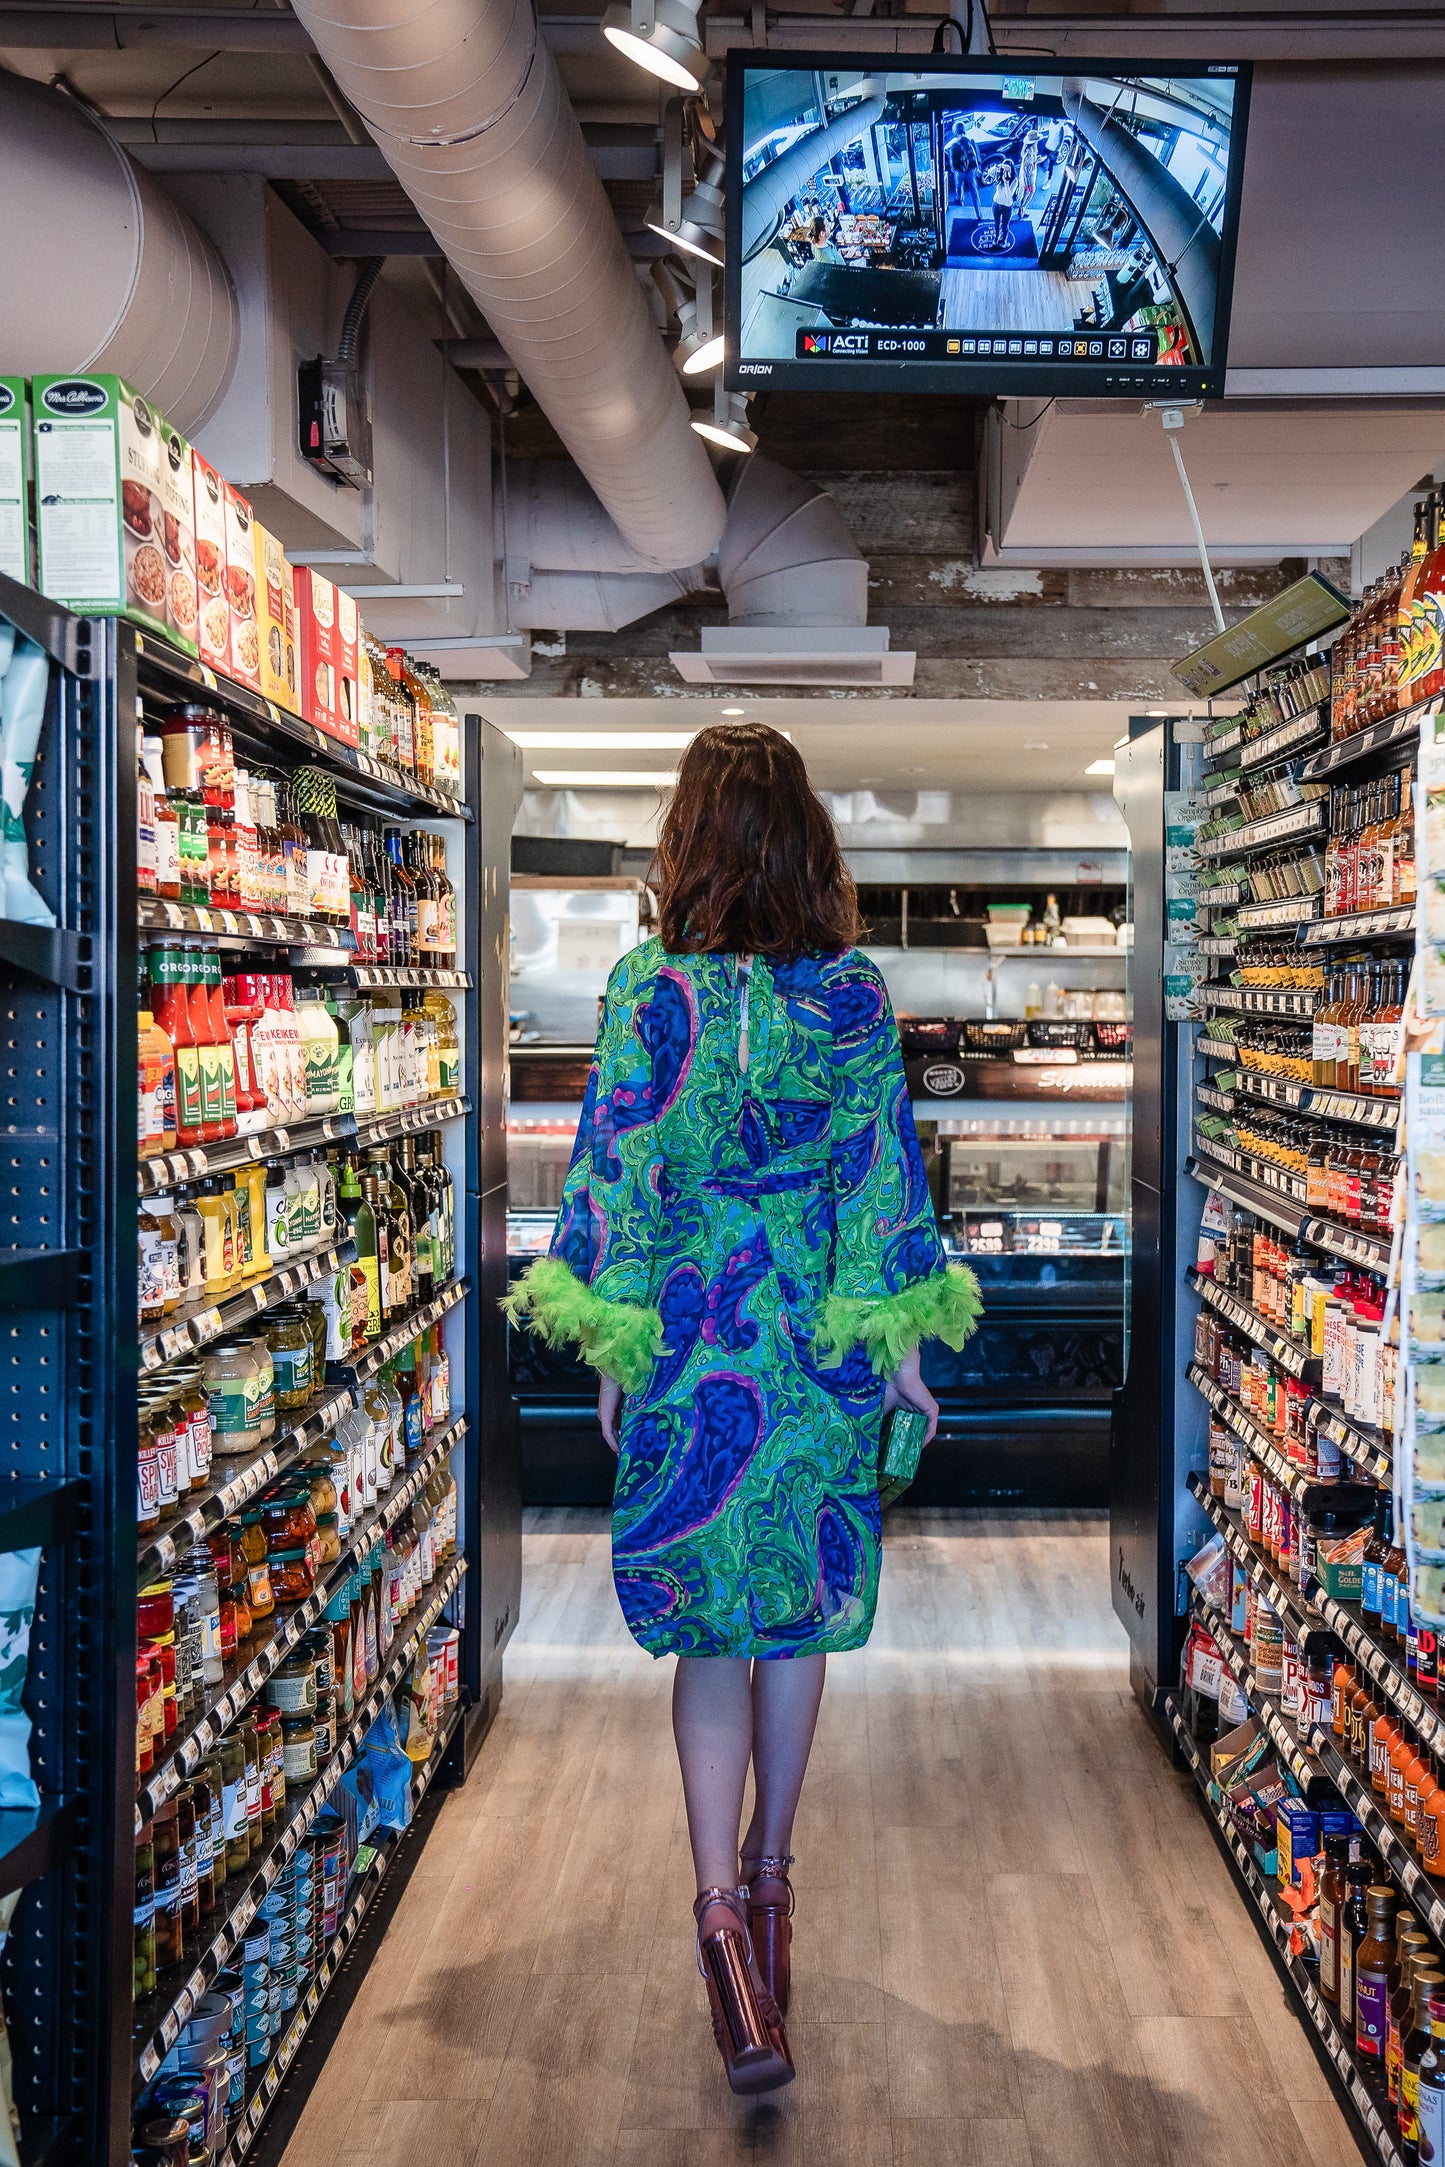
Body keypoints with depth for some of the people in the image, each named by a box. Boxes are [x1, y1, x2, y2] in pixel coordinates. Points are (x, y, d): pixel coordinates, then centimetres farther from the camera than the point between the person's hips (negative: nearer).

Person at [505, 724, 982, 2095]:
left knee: (709, 1628, 6)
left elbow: (618, 1175, -6)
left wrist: (610, 1352, 2)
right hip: (823, 1352, 2)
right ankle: (769, 1875, 32)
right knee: (801, 1614, 16)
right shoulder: (855, 998, -3)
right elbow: (883, 1173, -2)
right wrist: (898, 1348, 5)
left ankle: (722, 1908, -6)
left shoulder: (648, 991, -7)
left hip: (687, 1347, -2)